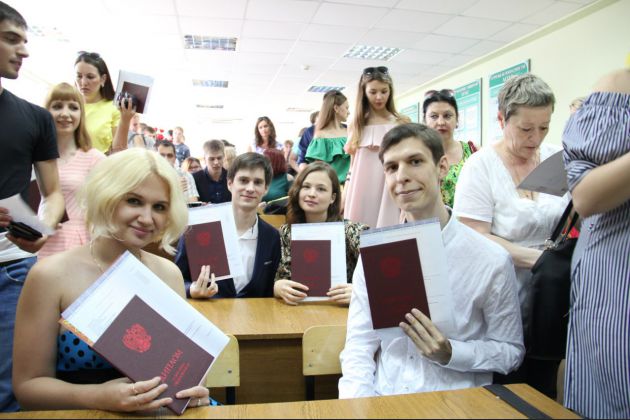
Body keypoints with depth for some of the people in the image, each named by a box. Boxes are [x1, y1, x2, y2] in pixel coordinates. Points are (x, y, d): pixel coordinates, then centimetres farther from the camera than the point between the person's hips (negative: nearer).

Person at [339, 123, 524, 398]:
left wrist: (450, 354, -12)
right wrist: (356, 405, -12)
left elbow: (511, 351, 4)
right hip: (382, 397, 2)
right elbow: (359, 344, 4)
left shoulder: (492, 261, -6)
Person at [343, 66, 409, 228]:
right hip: (361, 192, 2)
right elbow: (352, 166, 12)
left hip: (389, 192, -2)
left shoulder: (402, 123, 4)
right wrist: (343, 198, 8)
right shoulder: (356, 126, 10)